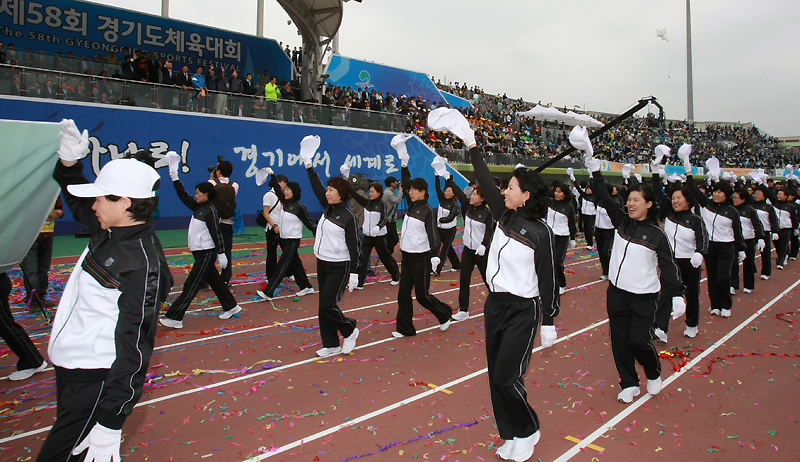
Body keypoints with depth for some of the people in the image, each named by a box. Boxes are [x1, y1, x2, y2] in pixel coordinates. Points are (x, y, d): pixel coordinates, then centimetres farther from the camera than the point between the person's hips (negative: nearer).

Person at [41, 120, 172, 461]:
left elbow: (134, 346, -28)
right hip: (70, 369, 10)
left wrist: (110, 423, -27)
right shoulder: (107, 232, 1)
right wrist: (69, 160, 8)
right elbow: (76, 198, 24)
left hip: (97, 381, -10)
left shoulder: (142, 262, -26)